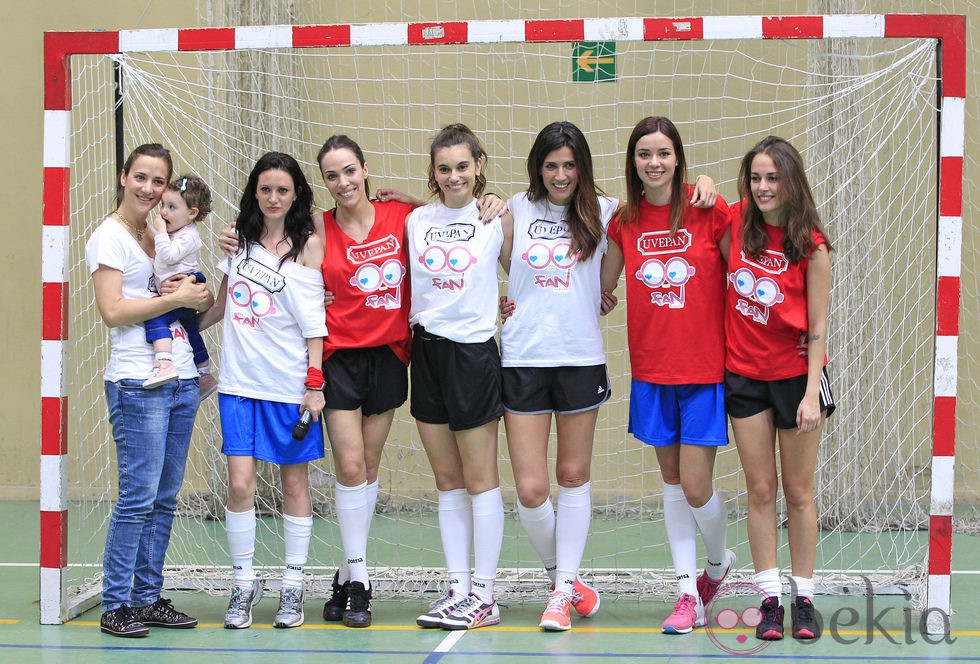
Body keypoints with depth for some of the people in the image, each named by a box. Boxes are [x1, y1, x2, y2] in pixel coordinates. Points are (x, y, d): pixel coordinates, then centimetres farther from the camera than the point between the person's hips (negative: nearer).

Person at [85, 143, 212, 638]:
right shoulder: (109, 236, -3)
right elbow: (113, 312, -13)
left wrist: (199, 297, 3)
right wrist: (176, 298, -12)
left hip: (182, 380, 7)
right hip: (138, 383, -7)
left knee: (165, 497, 8)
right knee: (138, 497, -8)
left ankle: (147, 598, 14)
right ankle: (115, 606, -1)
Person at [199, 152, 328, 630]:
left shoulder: (308, 243, 0)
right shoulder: (237, 237, 10)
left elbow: (314, 316, -3)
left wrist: (315, 382, -7)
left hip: (291, 383, -2)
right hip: (240, 380, 3)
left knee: (294, 482, 5)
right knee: (240, 483, -4)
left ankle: (292, 586, 15)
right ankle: (244, 584, 9)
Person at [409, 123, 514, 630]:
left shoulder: (498, 219, -3)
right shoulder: (416, 220, 7)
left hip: (473, 352, -4)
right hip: (426, 352, 4)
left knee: (479, 479, 0)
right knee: (447, 481, 8)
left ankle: (483, 597, 5)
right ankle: (458, 589, 14)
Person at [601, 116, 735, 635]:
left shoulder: (710, 212, -8)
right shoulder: (625, 221, 4)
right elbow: (601, 286, 13)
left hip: (705, 370, -4)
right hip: (651, 372, 4)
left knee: (695, 488, -4)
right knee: (672, 482, 9)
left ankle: (718, 561, 27)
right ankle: (688, 595, 18)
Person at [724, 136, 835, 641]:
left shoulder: (811, 245, -11)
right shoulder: (738, 220, -3)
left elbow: (818, 329, -10)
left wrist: (812, 393, -16)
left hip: (796, 375, -3)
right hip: (744, 376, 3)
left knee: (798, 491, 6)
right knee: (760, 489, 6)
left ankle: (804, 598, 15)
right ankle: (770, 599, 10)